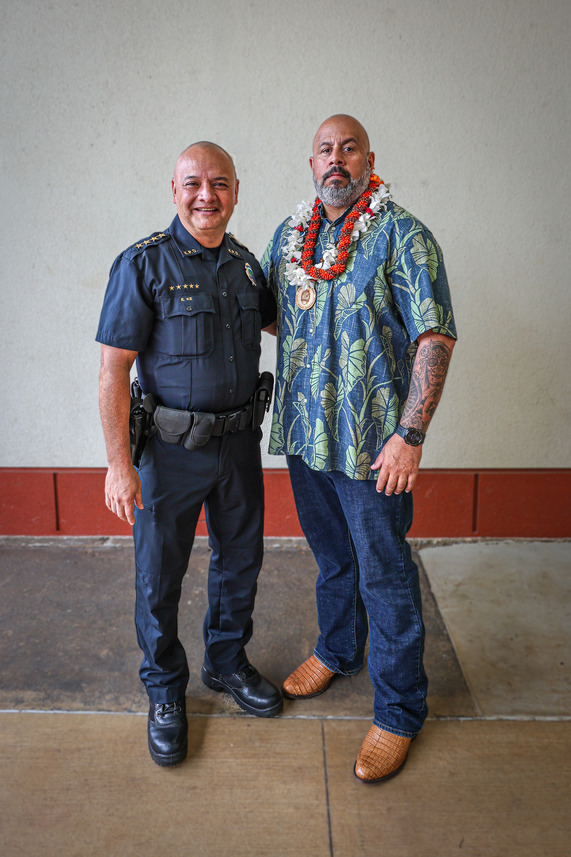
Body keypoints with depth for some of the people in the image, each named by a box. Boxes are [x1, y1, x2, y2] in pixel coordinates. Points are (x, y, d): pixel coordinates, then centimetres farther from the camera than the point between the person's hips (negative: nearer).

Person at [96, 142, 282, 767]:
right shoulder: (143, 264, -11)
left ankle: (227, 663, 42)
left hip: (239, 440, 5)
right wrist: (119, 464, -17)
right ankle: (165, 691, 32)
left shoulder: (245, 264, 6)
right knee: (160, 576, 8)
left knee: (240, 561, 18)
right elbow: (112, 370, -13)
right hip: (172, 449, -5)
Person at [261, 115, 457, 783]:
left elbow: (435, 337, -15)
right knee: (331, 558, 22)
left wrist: (409, 435, -20)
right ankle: (337, 652, 46)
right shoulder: (288, 235, 9)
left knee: (384, 576, 5)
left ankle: (398, 711, 23)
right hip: (303, 434, 6)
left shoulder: (402, 236, -9)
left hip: (370, 443, -5)